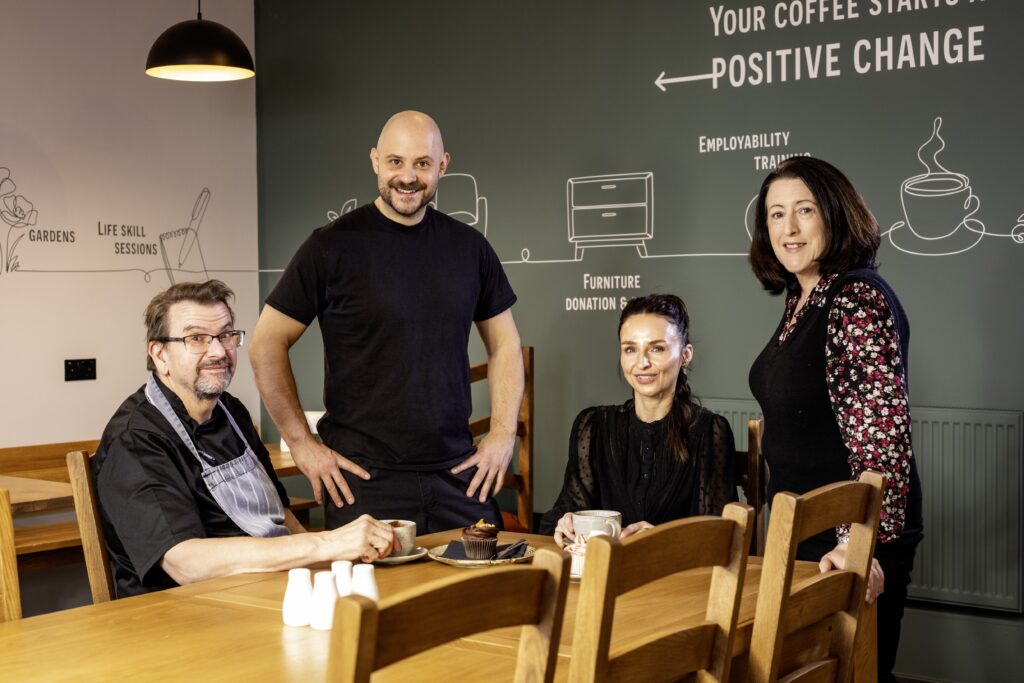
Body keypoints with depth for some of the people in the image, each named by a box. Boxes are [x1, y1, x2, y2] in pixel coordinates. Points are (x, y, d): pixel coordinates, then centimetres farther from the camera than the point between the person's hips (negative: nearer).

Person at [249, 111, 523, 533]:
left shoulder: (468, 248, 8)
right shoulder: (333, 247, -4)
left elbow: (504, 344, 16)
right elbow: (266, 345, -2)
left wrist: (503, 434, 5)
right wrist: (302, 444, -6)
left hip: (457, 473, 4)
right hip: (364, 479, -3)